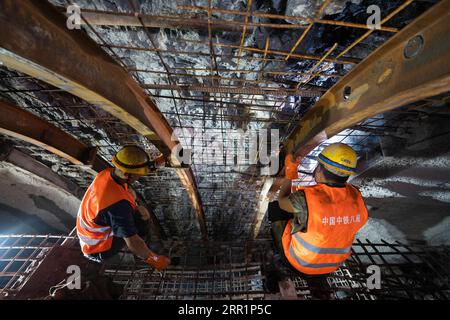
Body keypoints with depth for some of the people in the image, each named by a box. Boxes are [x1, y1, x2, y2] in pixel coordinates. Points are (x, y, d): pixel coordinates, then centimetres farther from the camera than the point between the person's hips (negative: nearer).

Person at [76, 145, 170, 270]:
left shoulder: (106, 173, -15)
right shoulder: (118, 204, -39)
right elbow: (133, 243, -32)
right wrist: (153, 259, -16)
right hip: (98, 251, -7)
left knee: (131, 193, 6)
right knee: (142, 213, -17)